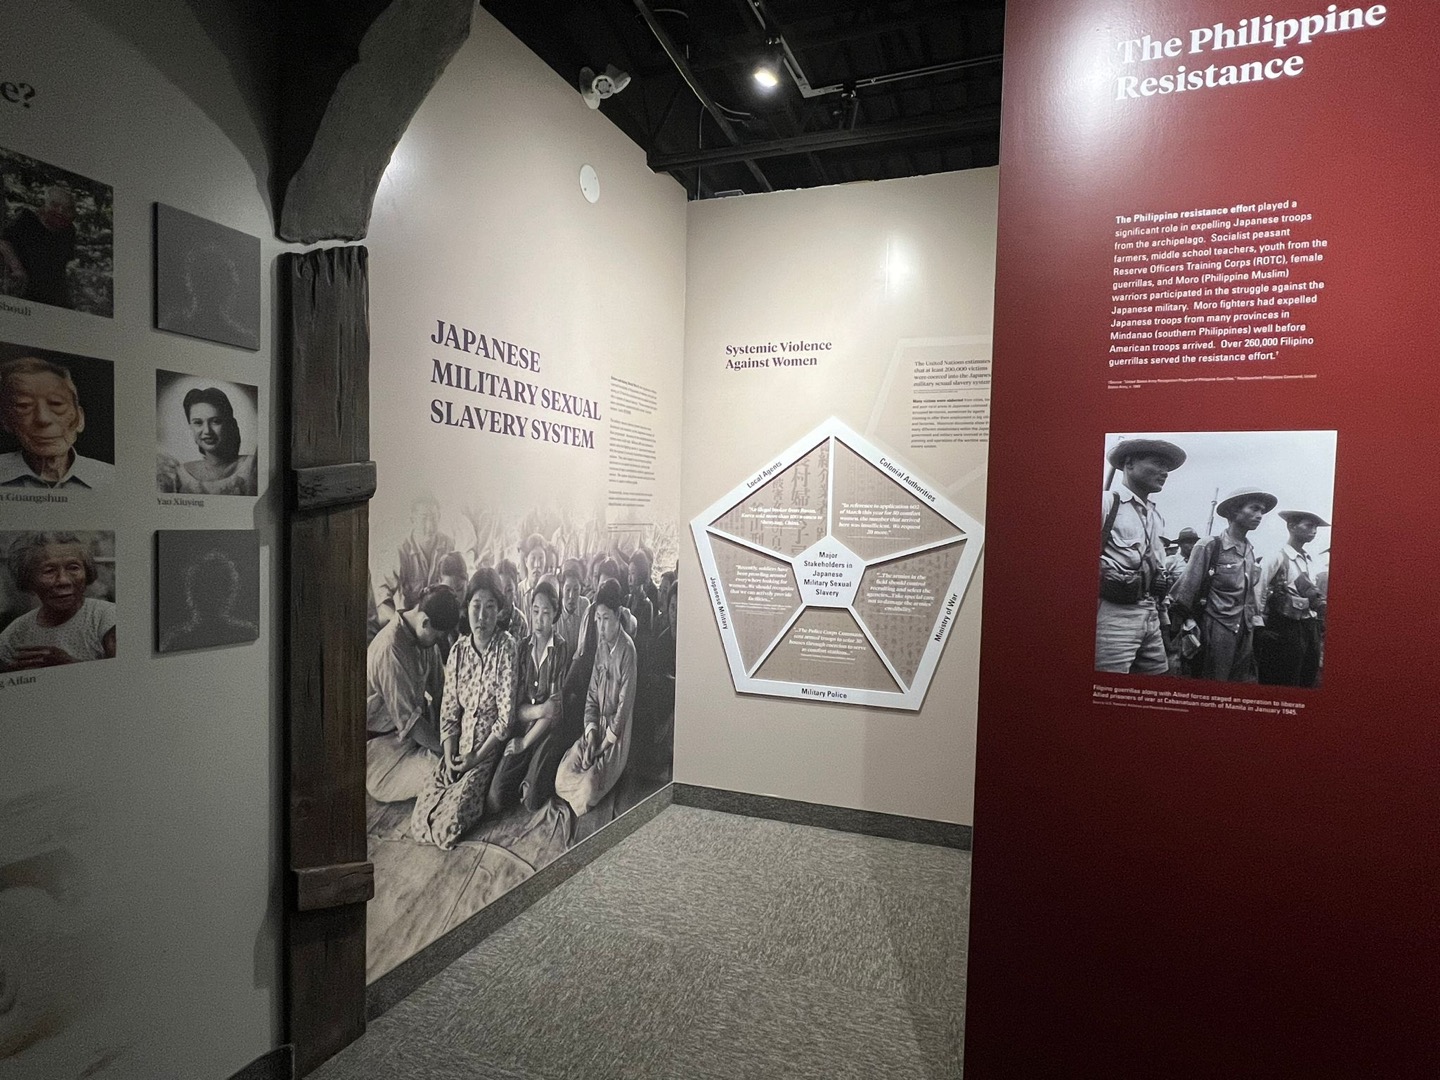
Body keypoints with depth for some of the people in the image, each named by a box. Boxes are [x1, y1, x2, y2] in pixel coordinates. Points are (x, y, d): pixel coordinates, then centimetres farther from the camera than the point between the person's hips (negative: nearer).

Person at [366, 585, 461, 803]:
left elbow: (440, 687, 0)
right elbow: (408, 720, -31)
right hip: (382, 738, -8)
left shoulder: (425, 635, -6)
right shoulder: (390, 650, -34)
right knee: (442, 768, -22)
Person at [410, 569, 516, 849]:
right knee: (424, 810, -8)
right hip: (459, 746, 4)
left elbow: (506, 715, -15)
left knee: (450, 819, -14)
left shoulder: (506, 648, -14)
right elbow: (449, 710, 2)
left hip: (490, 747, -4)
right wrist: (449, 757, -7)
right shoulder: (459, 650, 1)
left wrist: (477, 757, -13)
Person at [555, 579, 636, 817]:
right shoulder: (600, 644, 6)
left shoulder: (627, 649, -17)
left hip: (617, 733, -7)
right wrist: (590, 734, -5)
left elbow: (625, 704, -17)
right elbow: (592, 695, 9)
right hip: (597, 725, 7)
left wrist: (603, 746, -16)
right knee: (562, 777, -11)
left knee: (587, 789, -23)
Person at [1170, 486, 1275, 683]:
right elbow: (1186, 590, -9)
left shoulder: (1252, 552, 10)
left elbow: (1254, 597, 18)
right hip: (1216, 629, -6)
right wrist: (1189, 626, -8)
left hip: (1245, 631, 6)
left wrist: (1256, 621, 14)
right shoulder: (1210, 546, -10)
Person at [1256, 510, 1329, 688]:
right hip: (1286, 630, -7)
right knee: (1283, 685, -1)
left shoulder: (1310, 562, 12)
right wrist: (1262, 632, -10)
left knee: (1309, 682, 12)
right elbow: (1258, 596, -10)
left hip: (1310, 629, 7)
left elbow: (1316, 597, 19)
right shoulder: (1277, 558, -9)